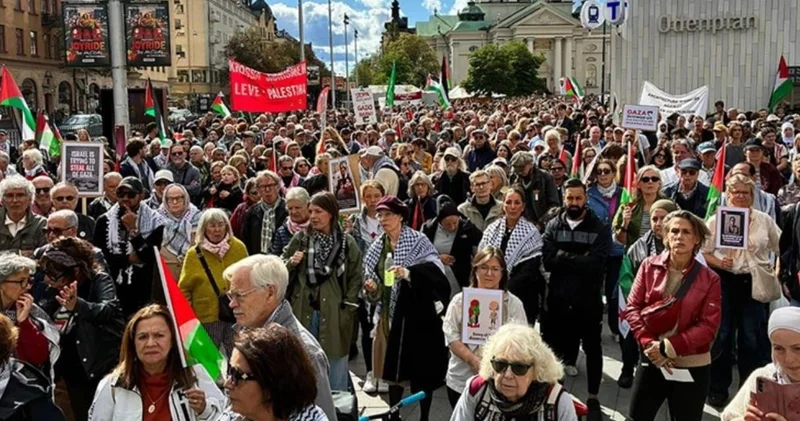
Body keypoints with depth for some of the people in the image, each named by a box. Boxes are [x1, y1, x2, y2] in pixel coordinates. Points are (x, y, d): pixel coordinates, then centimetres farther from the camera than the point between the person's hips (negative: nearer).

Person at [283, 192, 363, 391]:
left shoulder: (346, 242, -2)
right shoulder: (300, 238, 2)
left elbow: (356, 276, 1)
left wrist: (347, 306, -4)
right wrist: (291, 263, -13)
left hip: (334, 313, -2)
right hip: (304, 311, 2)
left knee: (335, 371, 6)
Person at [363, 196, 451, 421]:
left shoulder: (418, 241, -8)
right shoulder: (377, 246, 9)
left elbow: (435, 271, -22)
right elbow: (371, 277, 17)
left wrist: (409, 273, -37)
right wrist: (372, 289, -5)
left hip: (416, 314, -5)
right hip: (388, 314, 5)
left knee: (421, 368, 0)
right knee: (393, 367, 11)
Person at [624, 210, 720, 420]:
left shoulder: (709, 279, -6)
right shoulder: (649, 266, -2)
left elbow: (708, 326, -10)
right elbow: (632, 307, -3)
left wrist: (667, 347, -17)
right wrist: (649, 345, -15)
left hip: (693, 366, -1)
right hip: (651, 360, 1)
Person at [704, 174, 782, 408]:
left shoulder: (764, 220, 3)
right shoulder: (716, 219, -2)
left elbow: (781, 248, 10)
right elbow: (703, 252, -1)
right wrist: (718, 263, -18)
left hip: (754, 284, 1)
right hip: (725, 282, -1)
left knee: (753, 337, 6)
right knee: (722, 335, 7)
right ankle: (718, 387, 19)